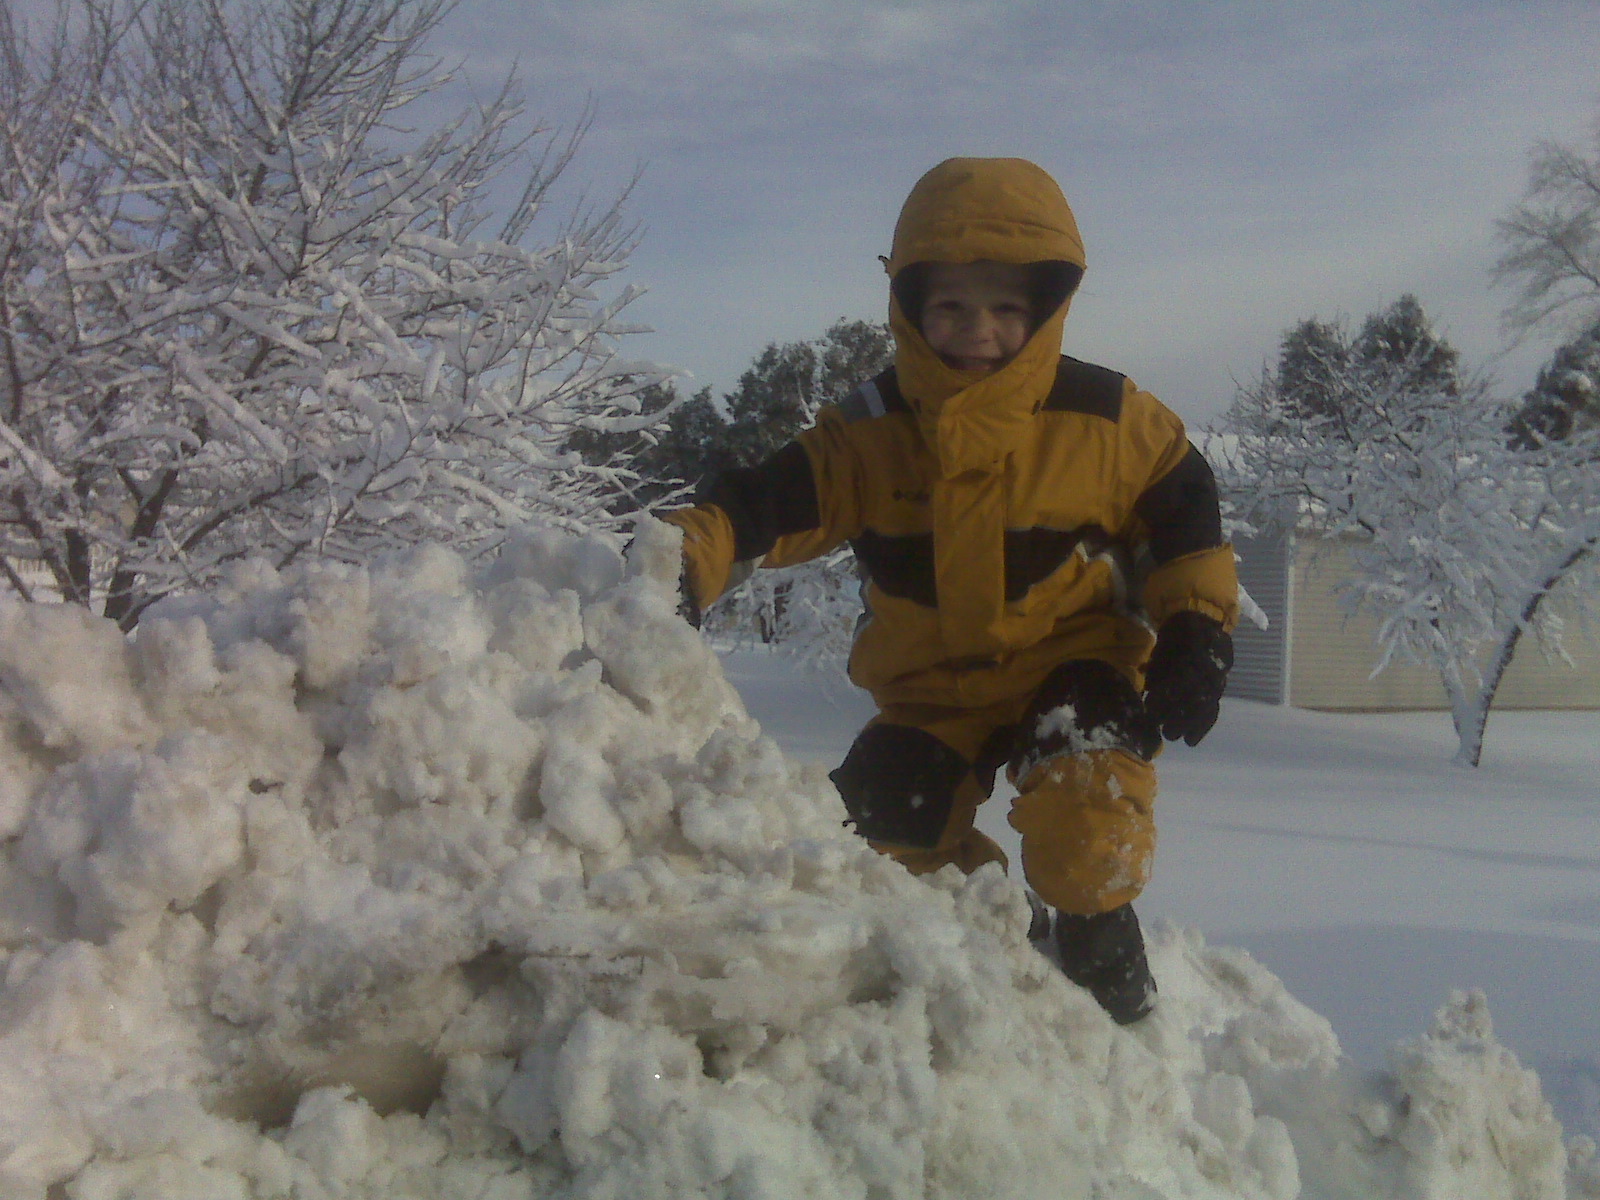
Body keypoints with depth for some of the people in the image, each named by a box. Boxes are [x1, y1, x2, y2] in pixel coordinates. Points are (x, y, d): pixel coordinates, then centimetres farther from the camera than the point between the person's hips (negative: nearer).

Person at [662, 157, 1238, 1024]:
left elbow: (1184, 515, 4)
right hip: (932, 686, 3)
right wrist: (680, 564, -42)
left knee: (1084, 771, -32)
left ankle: (1098, 930, -1)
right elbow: (765, 505, -22)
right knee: (889, 821, -13)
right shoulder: (866, 434, -11)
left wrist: (1196, 636, -5)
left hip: (1070, 658, -2)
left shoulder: (1107, 421, -11)